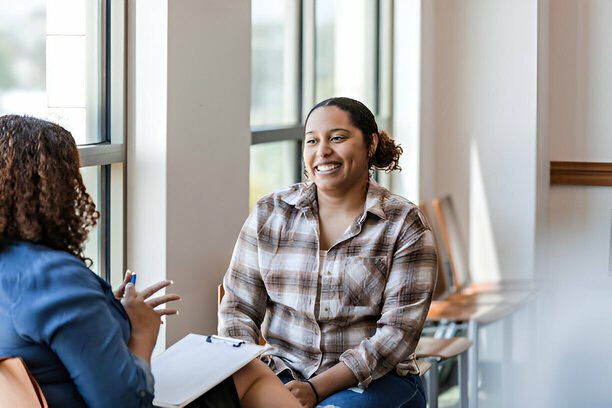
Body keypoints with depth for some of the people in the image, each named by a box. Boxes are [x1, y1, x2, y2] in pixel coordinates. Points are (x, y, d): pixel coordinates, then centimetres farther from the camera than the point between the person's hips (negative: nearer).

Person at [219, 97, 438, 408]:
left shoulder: (404, 225, 0)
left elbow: (398, 331, -7)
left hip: (373, 380, -2)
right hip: (283, 374, 2)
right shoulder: (269, 214, 8)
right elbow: (238, 308, 8)